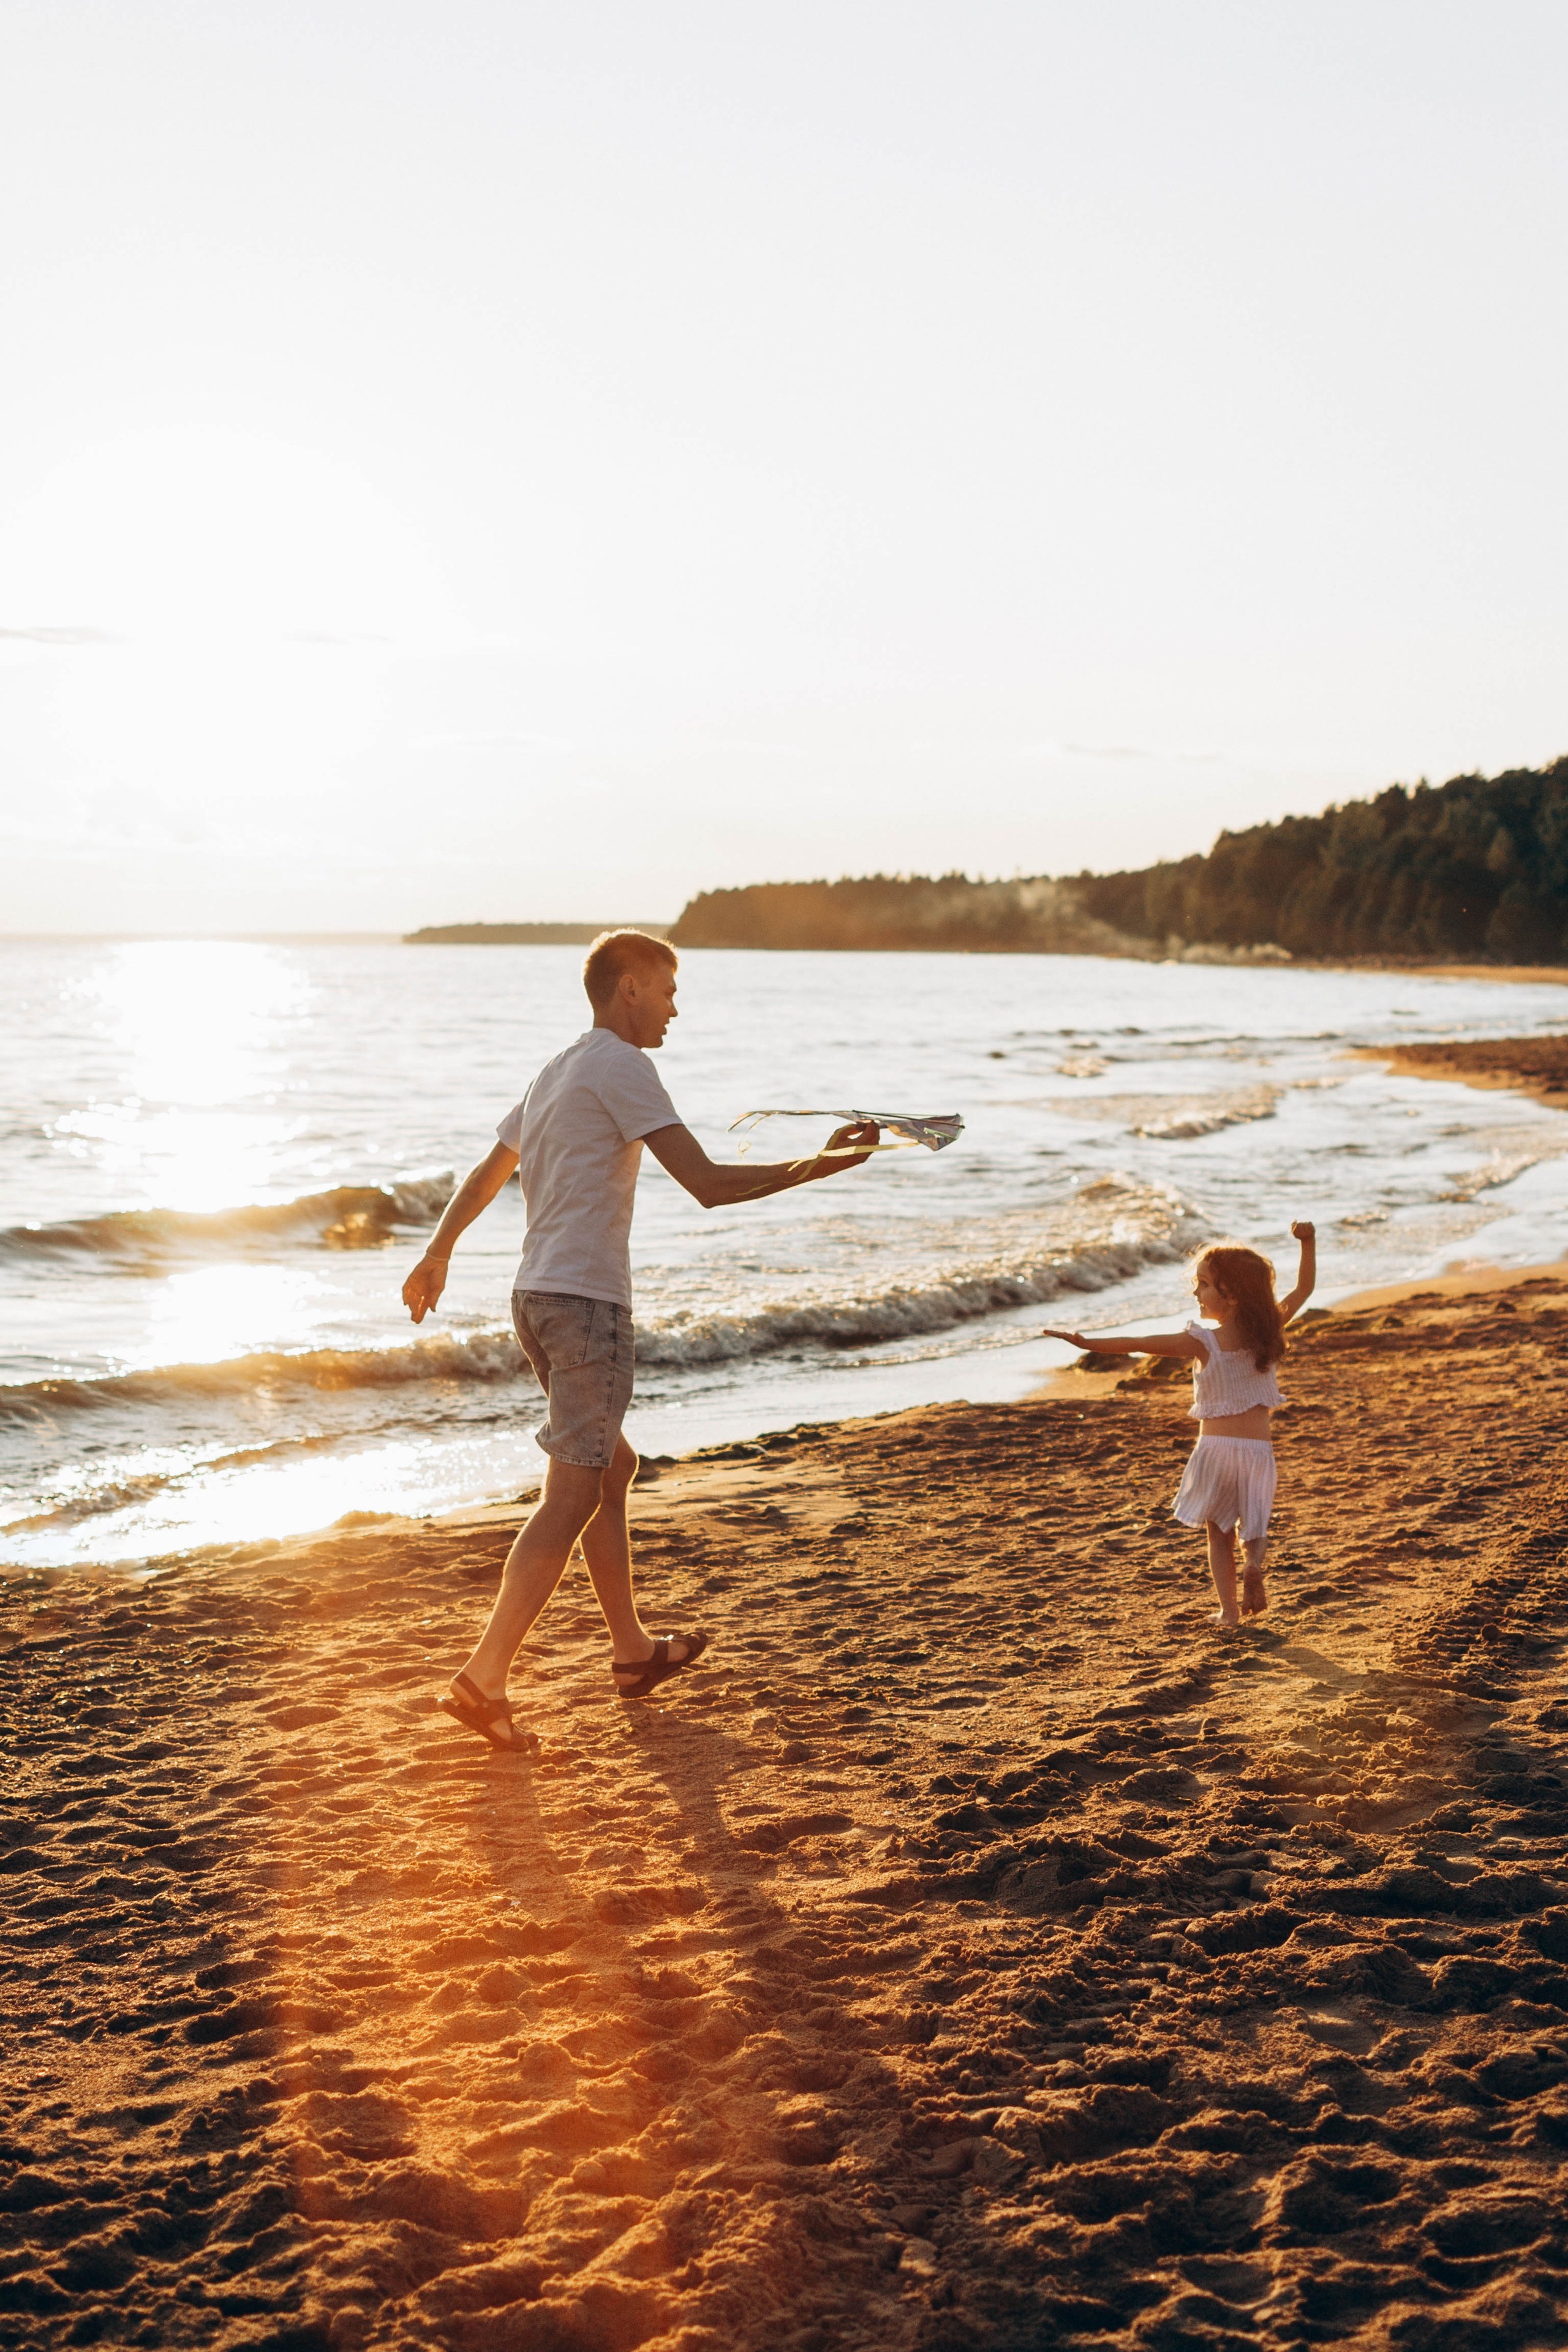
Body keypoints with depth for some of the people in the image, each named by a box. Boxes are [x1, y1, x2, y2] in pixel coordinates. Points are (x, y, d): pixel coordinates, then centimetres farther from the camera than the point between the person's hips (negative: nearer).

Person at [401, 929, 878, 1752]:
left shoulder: (555, 1072, 18)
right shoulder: (620, 1066, -9)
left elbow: (484, 1175, 30)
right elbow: (708, 1184, -17)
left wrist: (437, 1256, 43)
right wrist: (815, 1165, -10)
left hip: (535, 1297, 10)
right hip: (586, 1301, -10)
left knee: (612, 1467, 20)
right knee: (572, 1495, -9)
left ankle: (634, 1650, 29)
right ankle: (482, 1678, -12)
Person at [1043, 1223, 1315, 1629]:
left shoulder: (1202, 1343, -11)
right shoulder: (1269, 1331, -1)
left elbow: (1138, 1344, -14)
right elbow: (1304, 1289, 11)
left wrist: (1086, 1342, -12)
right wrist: (1308, 1244, 9)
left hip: (1216, 1446, -2)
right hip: (1258, 1449, 2)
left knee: (1219, 1535, 15)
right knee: (1254, 1529, 13)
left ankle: (1228, 1610, 7)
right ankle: (1254, 1562, -20)